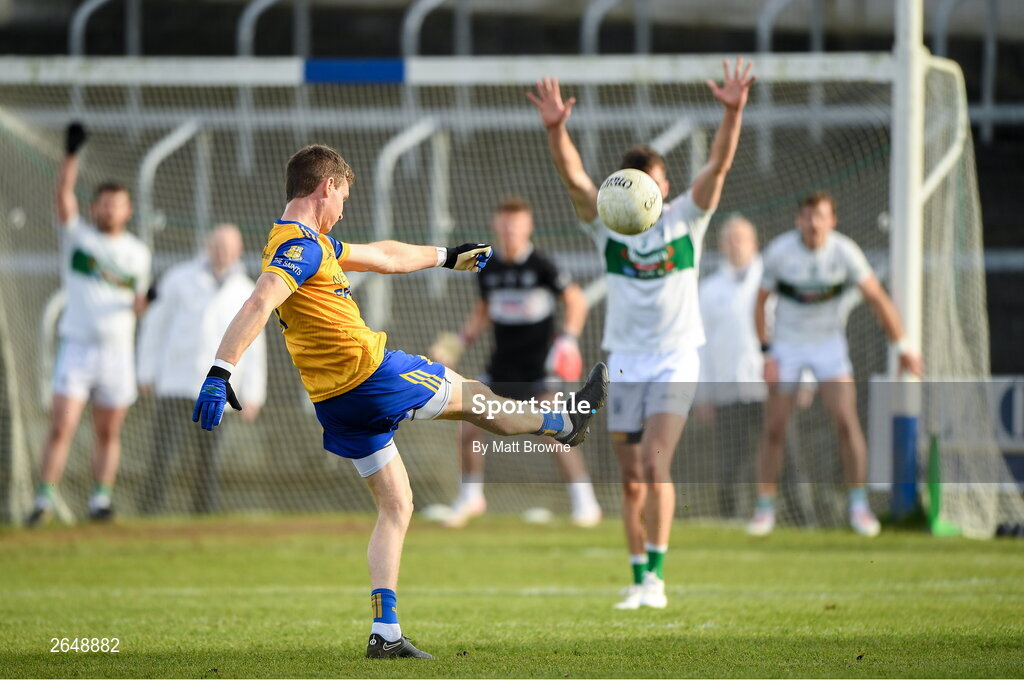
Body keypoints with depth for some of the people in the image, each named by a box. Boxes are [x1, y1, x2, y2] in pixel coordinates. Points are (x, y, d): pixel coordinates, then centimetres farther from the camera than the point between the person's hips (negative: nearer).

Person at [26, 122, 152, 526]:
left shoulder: (137, 253, 11)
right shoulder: (78, 236, 4)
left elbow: (137, 306, 12)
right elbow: (64, 195, -11)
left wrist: (145, 300, -11)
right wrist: (72, 154, -22)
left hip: (118, 351, 2)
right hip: (77, 346, -2)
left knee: (109, 433, 5)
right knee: (61, 428, -10)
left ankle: (101, 498, 14)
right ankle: (45, 500, -8)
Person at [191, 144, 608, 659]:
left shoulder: (311, 243, 15)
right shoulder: (301, 246, -18)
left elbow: (385, 257, 29)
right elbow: (258, 305, -32)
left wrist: (448, 257, 39)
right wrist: (220, 372, -44)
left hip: (335, 401, 10)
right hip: (373, 376, -10)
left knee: (395, 506, 15)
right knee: (468, 396, 16)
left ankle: (384, 632, 8)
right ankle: (566, 422, 41)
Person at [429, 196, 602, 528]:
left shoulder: (540, 266, -11)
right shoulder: (488, 268, 3)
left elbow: (575, 300, -4)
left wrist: (568, 338, -16)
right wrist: (461, 340, 9)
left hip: (539, 361, -5)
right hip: (502, 361, 5)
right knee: (470, 427, 0)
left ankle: (584, 501, -4)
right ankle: (471, 496, 21)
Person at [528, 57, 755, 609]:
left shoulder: (686, 219, -1)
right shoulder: (607, 224, 1)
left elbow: (718, 166, -14)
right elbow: (573, 177, -14)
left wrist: (732, 114, -30)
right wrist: (556, 129, -31)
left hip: (675, 362, -2)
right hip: (624, 364, 2)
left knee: (655, 465, -17)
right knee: (632, 481, 4)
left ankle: (656, 576, -15)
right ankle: (639, 582, 13)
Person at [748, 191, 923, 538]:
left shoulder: (844, 252, -14)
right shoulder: (778, 251, -14)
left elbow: (877, 298, -10)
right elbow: (760, 303, -3)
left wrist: (903, 347, -13)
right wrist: (766, 352, -10)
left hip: (829, 343, 0)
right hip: (787, 345, 0)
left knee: (846, 421, -14)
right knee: (773, 429, -2)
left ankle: (859, 506, -5)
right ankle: (765, 508, 11)